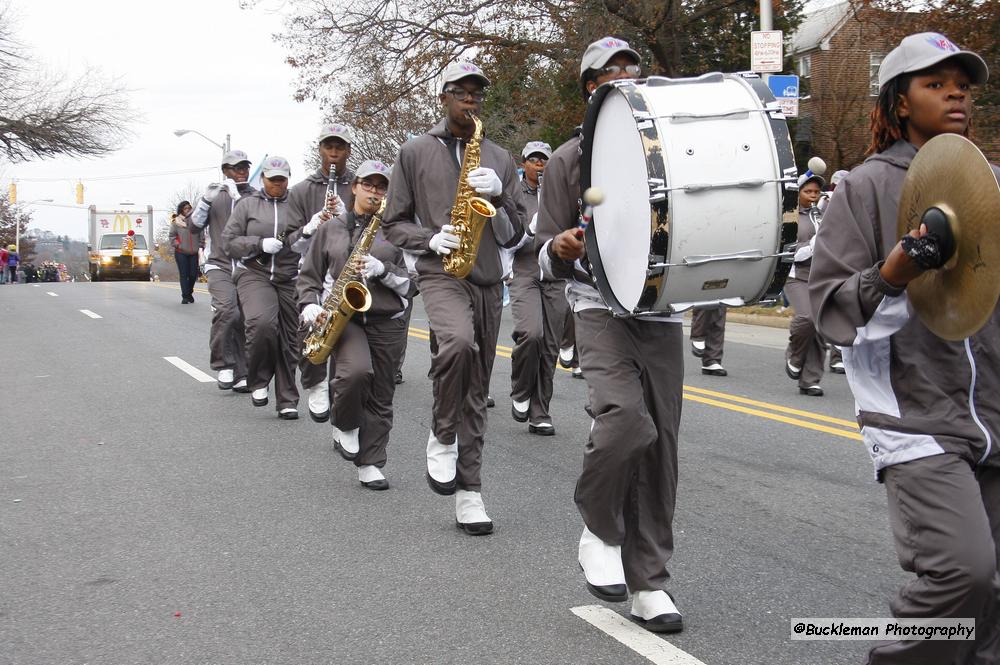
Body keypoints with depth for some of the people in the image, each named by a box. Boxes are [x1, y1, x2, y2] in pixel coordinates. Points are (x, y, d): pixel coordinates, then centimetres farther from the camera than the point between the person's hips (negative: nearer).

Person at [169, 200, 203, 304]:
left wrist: (201, 246, 2)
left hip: (194, 253, 2)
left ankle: (189, 293, 27)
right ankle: (185, 296, 2)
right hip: (181, 253, -2)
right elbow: (172, 236, 4)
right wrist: (177, 245, -7)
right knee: (184, 275, -3)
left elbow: (201, 235, 9)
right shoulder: (176, 221, -1)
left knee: (193, 274, 3)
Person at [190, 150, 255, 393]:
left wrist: (239, 197, -18)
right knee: (227, 309, -25)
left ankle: (240, 376, 13)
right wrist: (206, 199, -12)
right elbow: (195, 225, 3)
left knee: (243, 322, 2)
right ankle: (224, 365, -11)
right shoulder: (215, 195, 9)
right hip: (220, 265, -1)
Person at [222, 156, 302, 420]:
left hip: (290, 279, 2)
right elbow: (228, 240, 4)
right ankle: (259, 381, -5)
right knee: (262, 323, -27)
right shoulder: (248, 204, 8)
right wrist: (260, 244, -11)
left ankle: (287, 401, 14)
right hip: (254, 274, -2)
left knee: (288, 339, 3)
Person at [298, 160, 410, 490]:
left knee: (380, 396, 3)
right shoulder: (329, 229, 12)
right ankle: (344, 425, 0)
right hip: (342, 317, -2)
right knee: (357, 370, -29)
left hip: (387, 321, 2)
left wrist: (382, 270, -12)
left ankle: (371, 465, 15)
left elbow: (408, 281, 6)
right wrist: (310, 305, -5)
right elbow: (309, 275, 13)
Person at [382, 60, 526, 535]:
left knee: (476, 393, 5)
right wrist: (430, 239, -12)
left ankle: (469, 491, 12)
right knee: (458, 342, -34)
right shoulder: (415, 152, 6)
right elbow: (393, 224, 7)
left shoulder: (499, 159, 13)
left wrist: (499, 195, -9)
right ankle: (442, 437, -11)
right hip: (440, 274, -3)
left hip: (487, 280, 4)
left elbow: (513, 234, 10)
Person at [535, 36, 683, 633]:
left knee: (660, 444, 2)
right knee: (626, 421, -26)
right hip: (602, 308, -3)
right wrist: (562, 248, -18)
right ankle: (599, 529, 0)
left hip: (663, 311, 3)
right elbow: (548, 259, 5)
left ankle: (648, 581, 13)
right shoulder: (571, 158, 6)